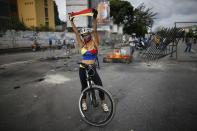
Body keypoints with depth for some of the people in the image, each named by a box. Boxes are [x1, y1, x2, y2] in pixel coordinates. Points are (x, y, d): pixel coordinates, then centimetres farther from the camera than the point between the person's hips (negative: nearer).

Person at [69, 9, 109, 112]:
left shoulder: (95, 43, -4)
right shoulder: (82, 44, 2)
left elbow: (94, 30, -15)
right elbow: (76, 32, 2)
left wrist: (94, 17, -24)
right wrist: (71, 21, 1)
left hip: (92, 68, -2)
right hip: (82, 69, 2)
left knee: (100, 85, -2)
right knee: (84, 86, 14)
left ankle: (103, 103, 21)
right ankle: (84, 102, 38)